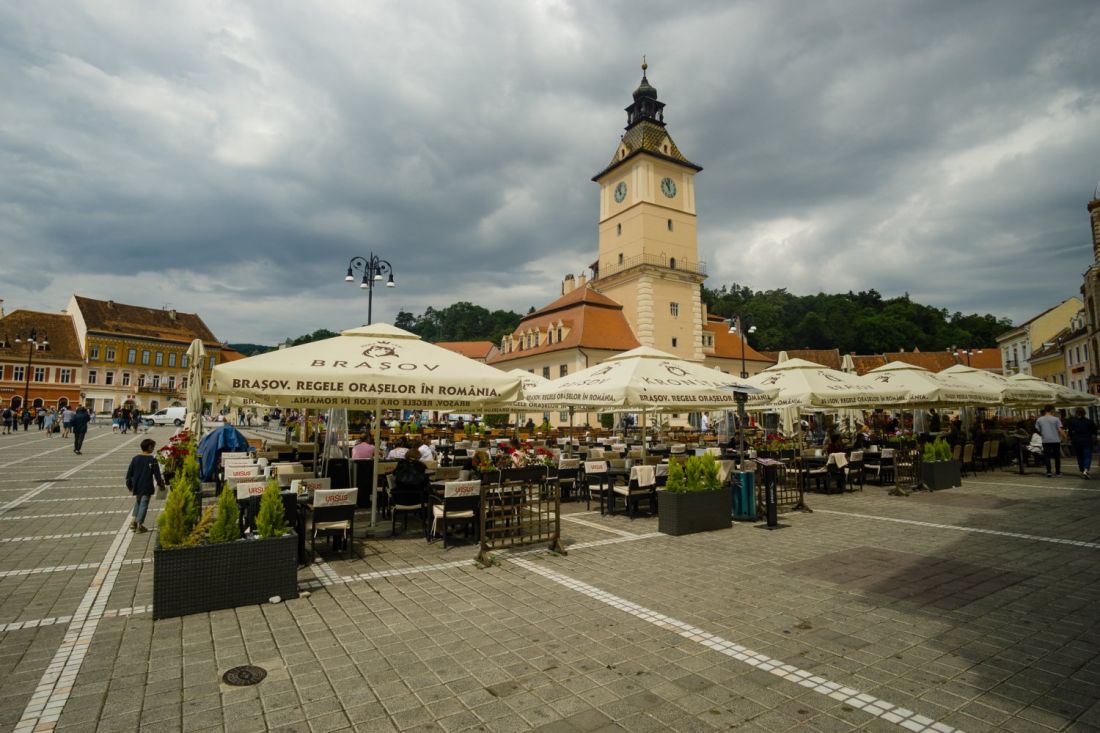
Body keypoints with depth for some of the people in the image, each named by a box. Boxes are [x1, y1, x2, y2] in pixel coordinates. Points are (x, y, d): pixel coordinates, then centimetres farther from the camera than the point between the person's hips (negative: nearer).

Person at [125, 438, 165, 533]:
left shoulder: (135, 459, 1)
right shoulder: (152, 460, -12)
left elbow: (129, 473, 6)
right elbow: (157, 474, -9)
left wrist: (129, 485, 18)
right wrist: (160, 484, 6)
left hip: (136, 486, 5)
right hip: (147, 487, -5)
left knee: (138, 502, 23)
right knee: (144, 504, 3)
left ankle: (134, 520, 14)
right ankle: (139, 524, 5)